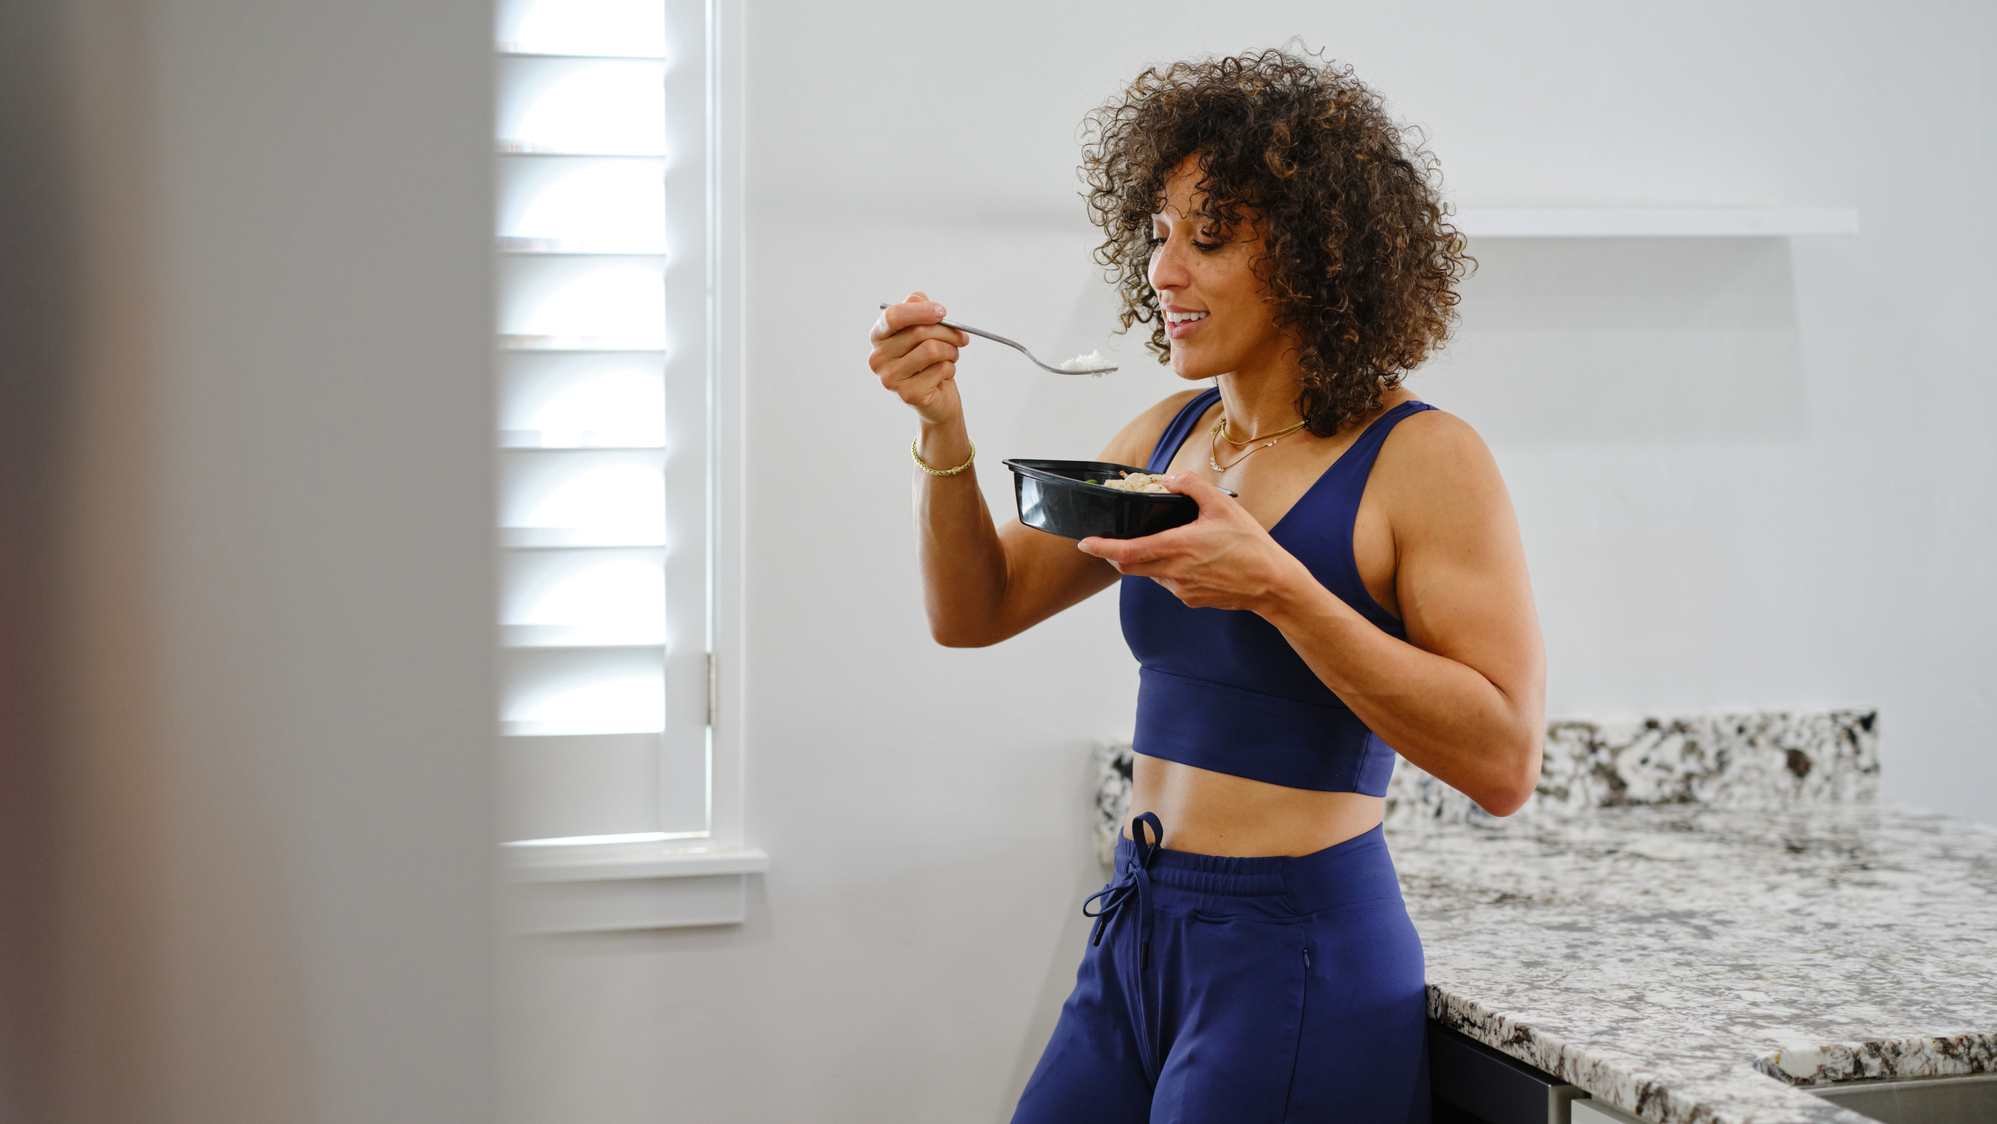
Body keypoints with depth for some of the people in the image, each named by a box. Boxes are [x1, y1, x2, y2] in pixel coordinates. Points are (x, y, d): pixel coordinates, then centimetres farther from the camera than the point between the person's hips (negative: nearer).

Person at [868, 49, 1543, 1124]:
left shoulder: (1422, 459, -11)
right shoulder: (1166, 437, 8)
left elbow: (1503, 760, -18)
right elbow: (976, 610, 13)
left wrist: (1277, 587, -25)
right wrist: (943, 428, -3)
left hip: (1296, 954, -6)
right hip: (1135, 936, 6)